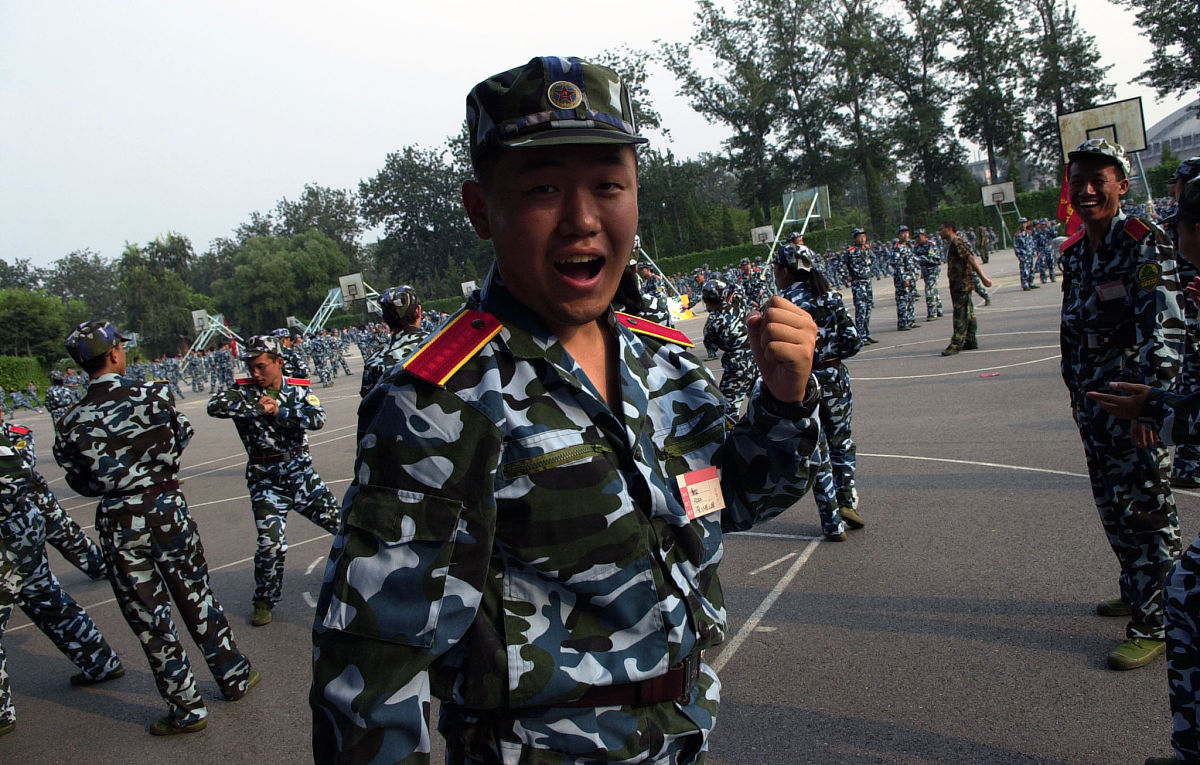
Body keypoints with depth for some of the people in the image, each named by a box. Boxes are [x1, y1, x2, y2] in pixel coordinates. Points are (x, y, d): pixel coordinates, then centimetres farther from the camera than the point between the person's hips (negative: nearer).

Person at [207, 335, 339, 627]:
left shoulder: (298, 389, -1)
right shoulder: (244, 392, -5)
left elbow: (317, 418, -19)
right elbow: (214, 405, -25)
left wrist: (280, 411, -28)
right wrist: (257, 408, -29)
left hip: (302, 474, 2)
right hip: (265, 481, -2)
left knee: (341, 523, 5)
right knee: (271, 544, -10)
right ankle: (264, 601, 14)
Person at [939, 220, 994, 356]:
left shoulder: (958, 243, -15)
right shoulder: (951, 244, 16)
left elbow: (972, 259, -21)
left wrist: (983, 277, -27)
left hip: (962, 284, -10)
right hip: (958, 284, 10)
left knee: (960, 314, -9)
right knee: (968, 313, 13)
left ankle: (957, 343, -10)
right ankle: (970, 341, 19)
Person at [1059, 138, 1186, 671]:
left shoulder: (1145, 245, -12)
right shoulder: (1074, 253, 11)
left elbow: (1164, 326, -22)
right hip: (1093, 402, 8)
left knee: (1145, 509, -3)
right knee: (1112, 505, 18)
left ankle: (1154, 623, 7)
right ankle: (1136, 590, 37)